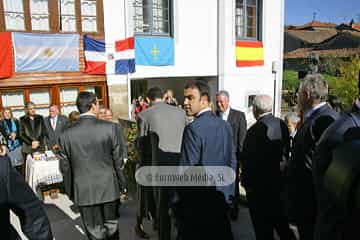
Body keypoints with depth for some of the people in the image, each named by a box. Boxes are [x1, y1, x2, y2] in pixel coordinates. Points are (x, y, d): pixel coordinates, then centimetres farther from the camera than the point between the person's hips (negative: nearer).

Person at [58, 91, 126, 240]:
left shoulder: (66, 134, -6)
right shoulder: (111, 128, -11)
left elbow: (65, 168, 2)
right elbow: (118, 161, -5)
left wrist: (70, 193, 15)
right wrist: (122, 185, 8)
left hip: (84, 192, 1)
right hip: (109, 188, 0)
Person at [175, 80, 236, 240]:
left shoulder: (193, 128, -18)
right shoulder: (225, 125, 3)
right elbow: (232, 162, 8)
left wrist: (177, 203, -10)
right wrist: (229, 194, 16)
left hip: (198, 202, -6)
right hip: (222, 199, 7)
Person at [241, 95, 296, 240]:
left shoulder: (255, 129, -23)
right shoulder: (282, 125, -3)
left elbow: (248, 160, -19)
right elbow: (286, 152, 4)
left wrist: (245, 181, -5)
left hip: (260, 186, -6)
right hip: (280, 182, 7)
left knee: (264, 228, 9)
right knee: (281, 223, 24)